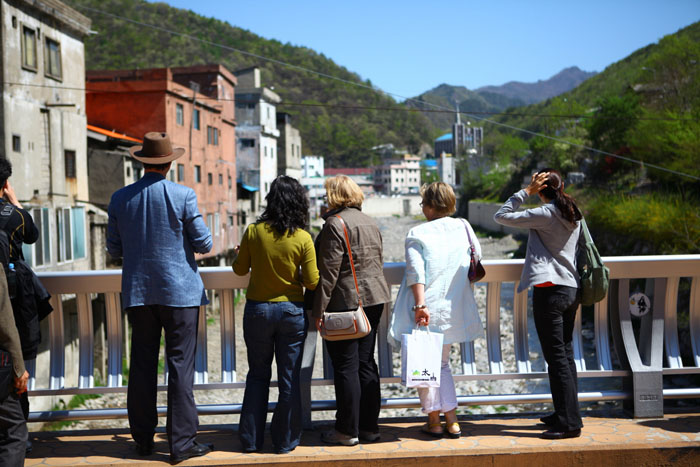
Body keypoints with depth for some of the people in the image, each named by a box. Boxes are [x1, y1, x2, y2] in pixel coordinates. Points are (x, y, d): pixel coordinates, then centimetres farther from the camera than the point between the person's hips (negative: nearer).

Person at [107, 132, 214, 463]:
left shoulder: (120, 198, 2)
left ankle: (143, 439, 22)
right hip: (180, 291, -4)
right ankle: (181, 442, 5)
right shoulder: (183, 196, -9)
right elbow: (204, 244, -5)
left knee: (142, 365, 12)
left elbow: (114, 249, 9)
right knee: (180, 365, 1)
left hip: (138, 293, 4)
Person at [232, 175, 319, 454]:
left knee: (258, 375, 15)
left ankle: (251, 440, 21)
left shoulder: (254, 232, -9)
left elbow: (240, 269, 1)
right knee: (289, 378, 10)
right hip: (291, 311, -1)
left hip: (257, 310, 1)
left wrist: (242, 253, 21)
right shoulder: (303, 238, -11)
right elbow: (312, 282, -9)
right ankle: (285, 441, 18)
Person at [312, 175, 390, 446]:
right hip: (374, 299, 8)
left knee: (346, 367, 0)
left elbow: (329, 271, -17)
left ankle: (348, 431, 9)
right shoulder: (370, 222, 13)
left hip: (346, 302, -8)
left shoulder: (335, 224, -13)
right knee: (366, 363, 13)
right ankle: (369, 426, 20)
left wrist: (319, 309, -15)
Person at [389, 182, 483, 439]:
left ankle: (434, 420, 16)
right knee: (443, 363, 19)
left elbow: (416, 273, -18)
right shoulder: (464, 227, 4)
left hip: (427, 310, -5)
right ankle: (452, 420, 16)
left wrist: (420, 305, -21)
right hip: (454, 310, 5)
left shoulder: (417, 233, -9)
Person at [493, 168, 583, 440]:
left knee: (556, 357, -5)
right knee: (565, 352, 15)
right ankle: (565, 414, 24)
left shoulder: (545, 214, -11)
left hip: (549, 290, -8)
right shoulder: (574, 216, 11)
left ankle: (569, 422, -2)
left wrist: (526, 191, -4)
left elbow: (501, 216, -8)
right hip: (571, 289, 9)